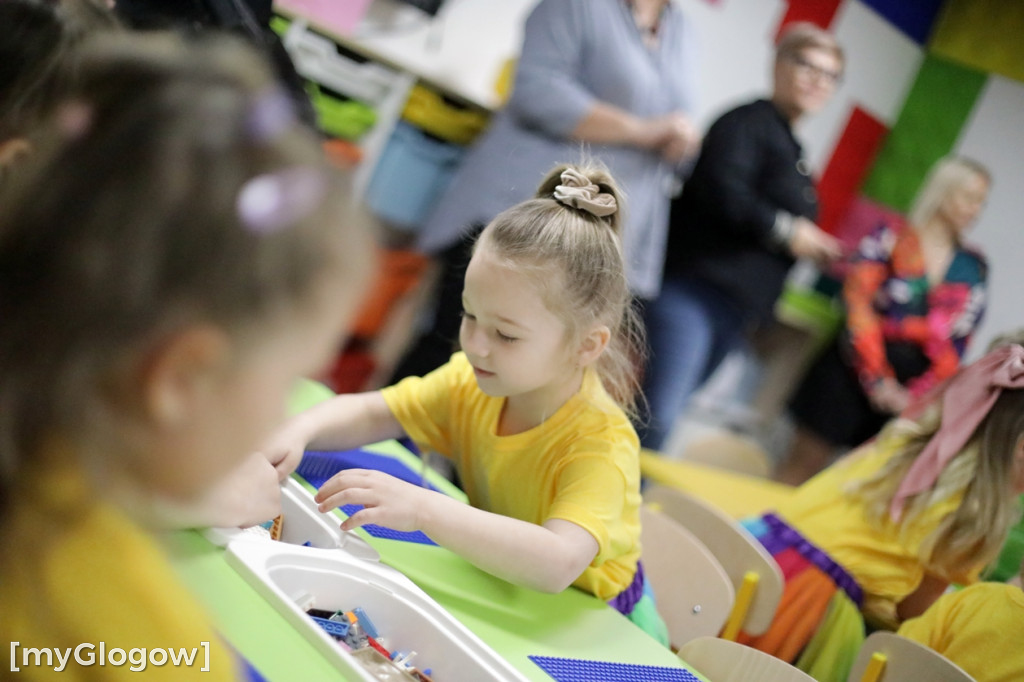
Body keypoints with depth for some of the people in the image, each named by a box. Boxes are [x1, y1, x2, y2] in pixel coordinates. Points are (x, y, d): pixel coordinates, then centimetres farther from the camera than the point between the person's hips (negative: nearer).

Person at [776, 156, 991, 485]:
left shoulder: (972, 267, 7)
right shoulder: (890, 238, -2)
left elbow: (957, 340, 2)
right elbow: (858, 302, -9)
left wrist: (918, 393, -9)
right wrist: (876, 379, -14)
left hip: (915, 382, 3)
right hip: (857, 365, -3)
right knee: (805, 464, 3)